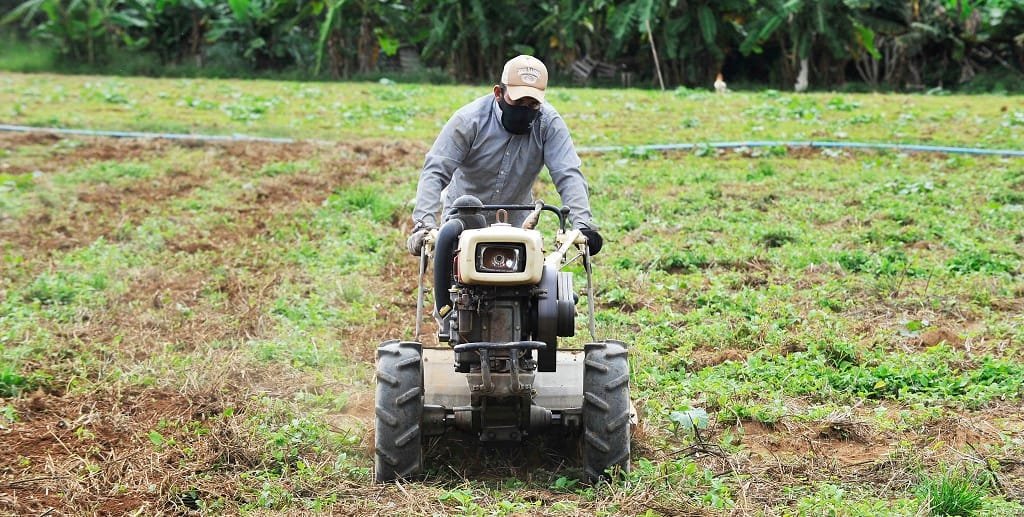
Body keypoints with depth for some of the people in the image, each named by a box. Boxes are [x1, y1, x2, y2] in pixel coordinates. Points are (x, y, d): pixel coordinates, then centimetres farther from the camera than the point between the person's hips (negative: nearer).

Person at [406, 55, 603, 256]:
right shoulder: (469, 120, -18)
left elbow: (568, 175, -20)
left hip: (515, 224, 1)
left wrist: (583, 225, -37)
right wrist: (424, 225, -36)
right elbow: (435, 172, -22)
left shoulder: (549, 123, -14)